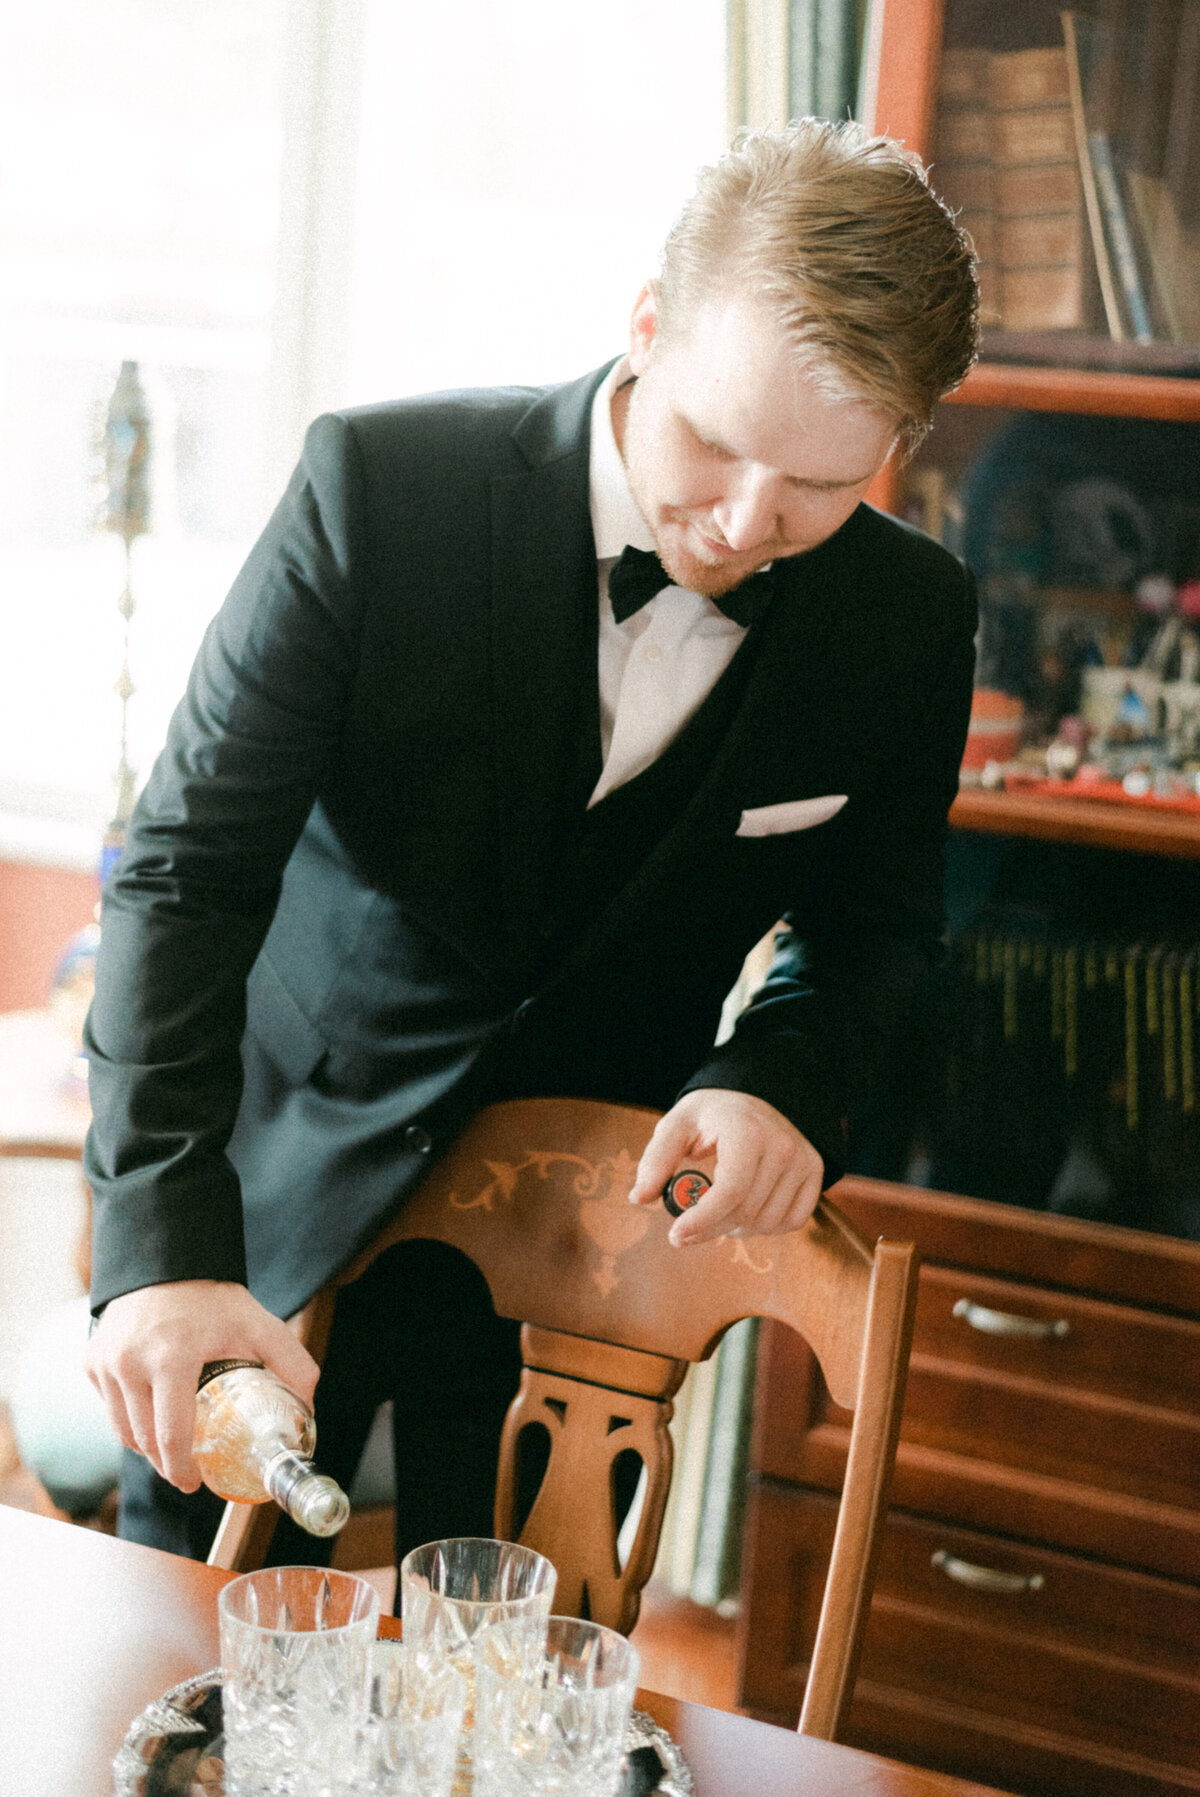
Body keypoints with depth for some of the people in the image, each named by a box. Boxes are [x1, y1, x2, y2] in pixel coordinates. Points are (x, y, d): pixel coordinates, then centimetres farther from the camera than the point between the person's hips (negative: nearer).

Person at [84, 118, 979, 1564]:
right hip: (293, 1184, -1)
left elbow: (872, 931, 5)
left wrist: (785, 1085, -18)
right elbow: (186, 869, -21)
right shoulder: (381, 485, -20)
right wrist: (164, 1241, -32)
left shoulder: (910, 622, -11)